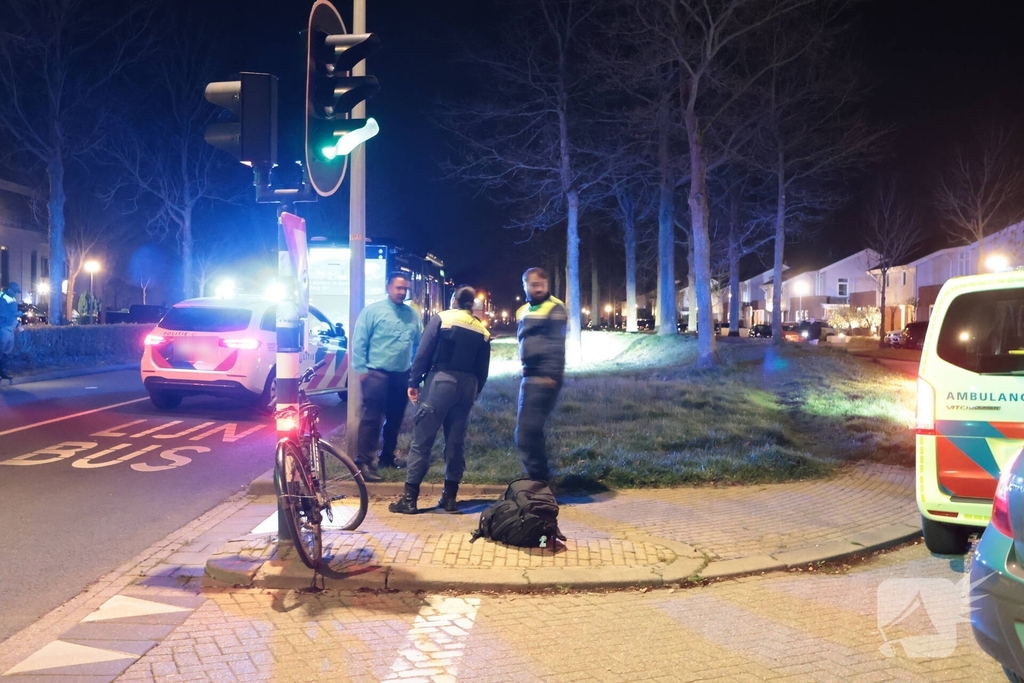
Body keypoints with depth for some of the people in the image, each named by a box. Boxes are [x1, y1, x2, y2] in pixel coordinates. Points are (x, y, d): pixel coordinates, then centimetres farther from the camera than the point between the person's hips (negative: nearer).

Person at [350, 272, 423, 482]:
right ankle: (364, 462, -5)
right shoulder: (373, 311, -4)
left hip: (402, 375, 6)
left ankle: (387, 456, 29)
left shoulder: (413, 315, 10)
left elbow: (418, 344, 12)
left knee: (395, 418, 14)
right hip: (377, 374, -5)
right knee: (372, 418, -8)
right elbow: (359, 341, -7)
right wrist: (361, 369, -11)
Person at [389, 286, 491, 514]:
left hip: (440, 381, -4)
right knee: (455, 442, 12)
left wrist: (414, 382, -2)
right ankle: (449, 497, 15)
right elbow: (482, 370, 12)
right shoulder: (483, 331, 13)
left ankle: (409, 498, -2)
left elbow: (423, 352, -5)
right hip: (467, 386, 4)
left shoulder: (441, 318, 2)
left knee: (422, 440, -2)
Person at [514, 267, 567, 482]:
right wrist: (525, 369, 17)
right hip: (529, 376, 9)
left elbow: (556, 344, -13)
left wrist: (552, 375, -19)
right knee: (528, 430, 13)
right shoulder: (523, 311, 18)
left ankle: (538, 477, -3)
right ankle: (539, 476, 23)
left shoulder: (555, 308, -7)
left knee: (527, 431, -12)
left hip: (545, 377, -9)